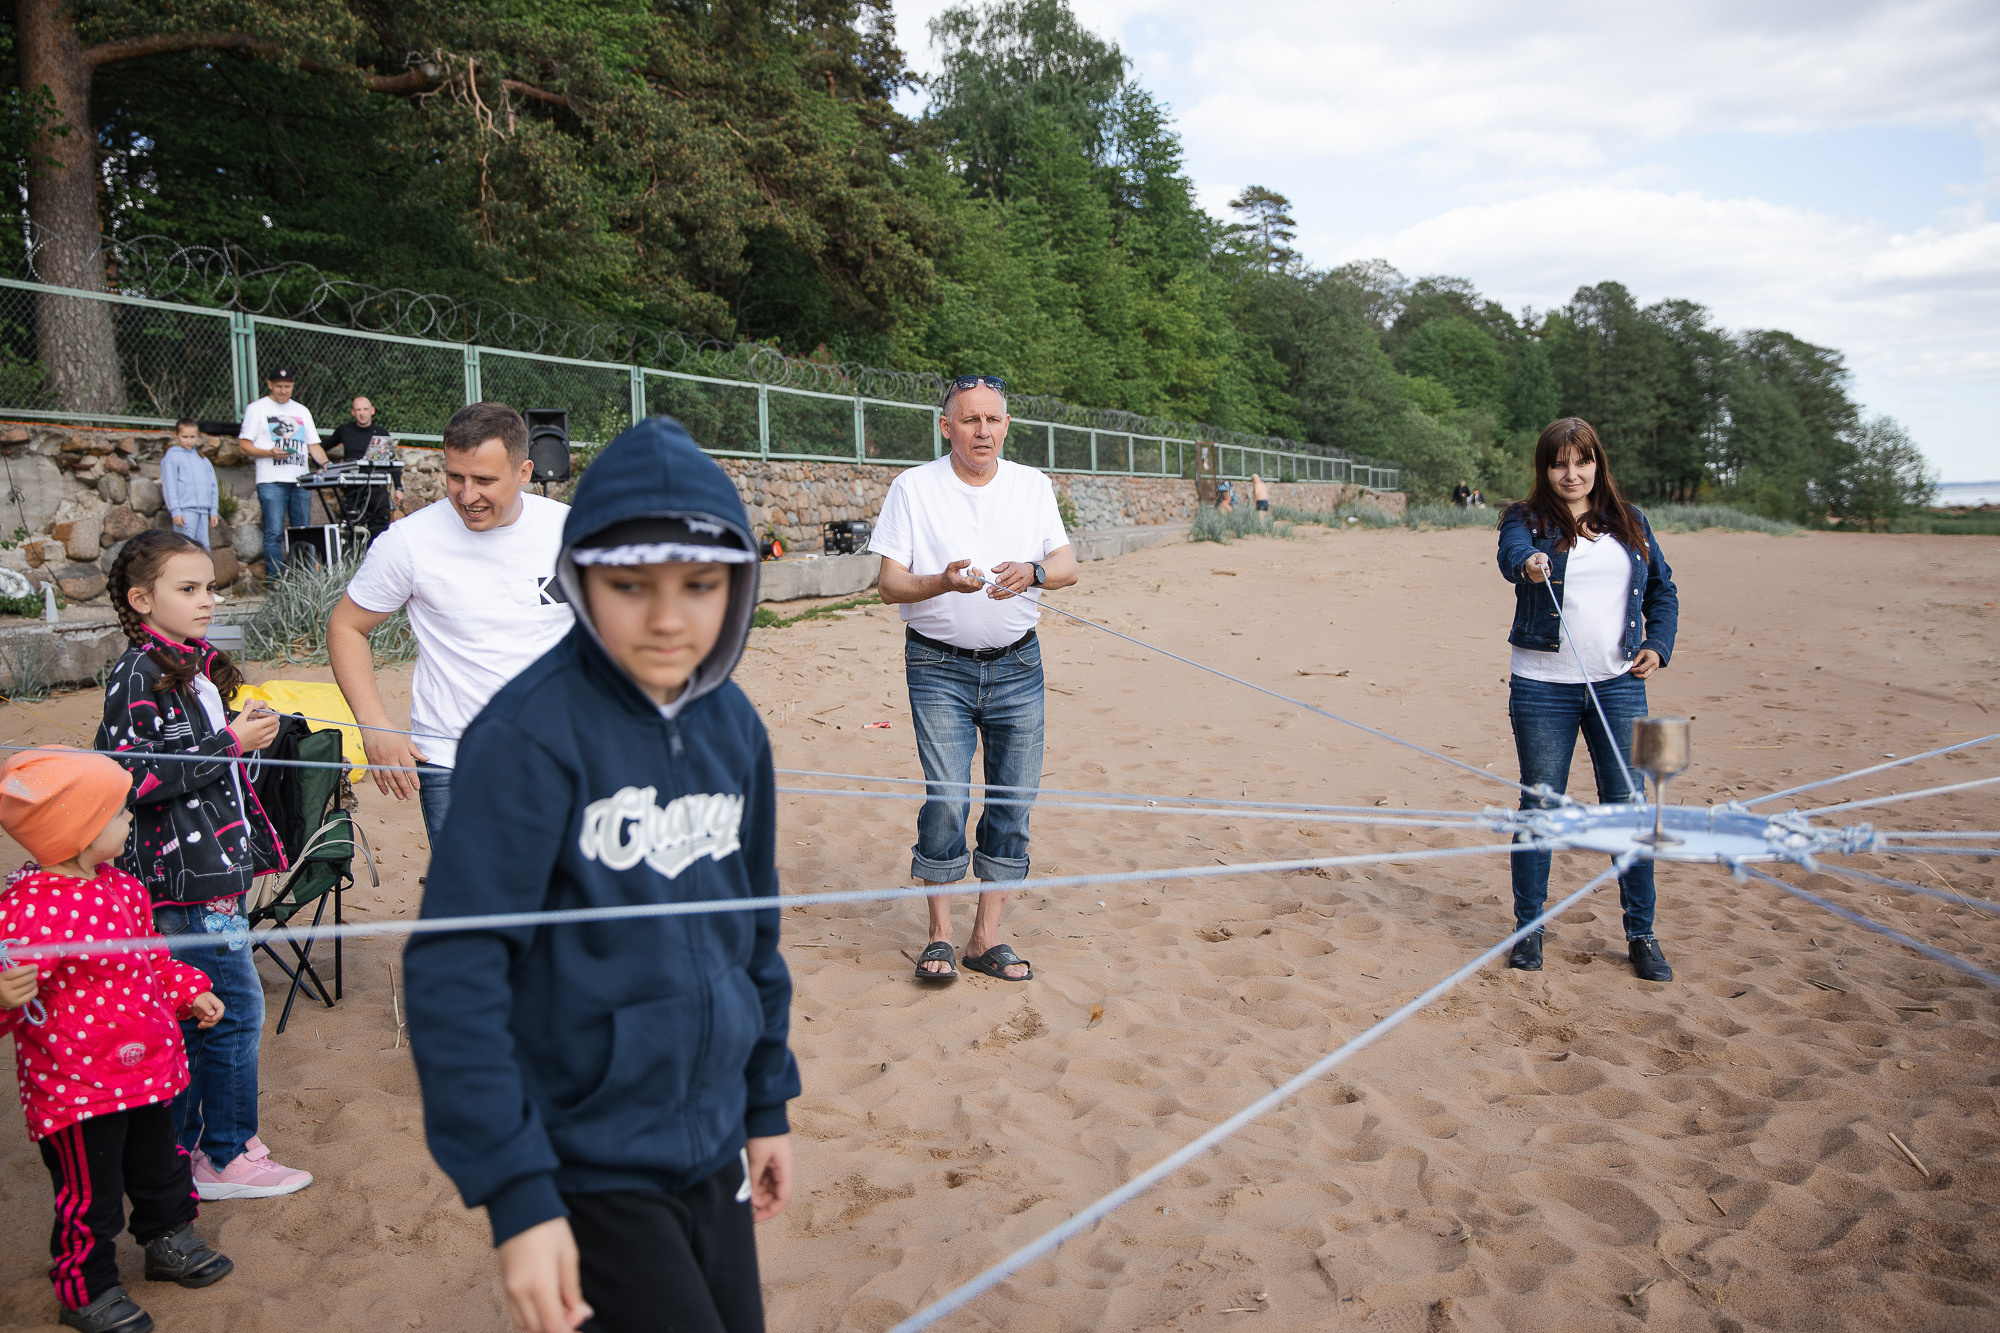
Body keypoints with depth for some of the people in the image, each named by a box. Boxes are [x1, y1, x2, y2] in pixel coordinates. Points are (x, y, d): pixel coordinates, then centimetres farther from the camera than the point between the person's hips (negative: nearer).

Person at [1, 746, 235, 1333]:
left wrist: (188, 993, 14)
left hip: (146, 1069, 8)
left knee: (158, 1163, 23)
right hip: (75, 1083, -8)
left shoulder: (121, 888, 3)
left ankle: (170, 1243, 45)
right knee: (89, 1189, 7)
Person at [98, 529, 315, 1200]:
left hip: (215, 868, 9)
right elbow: (138, 779, -22)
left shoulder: (198, 666, 13)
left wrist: (251, 733, 11)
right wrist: (233, 742, -21)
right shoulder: (137, 678, -15)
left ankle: (180, 1151, 28)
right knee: (234, 1008, -3)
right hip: (184, 876, -9)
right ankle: (227, 1157, 11)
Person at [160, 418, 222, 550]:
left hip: (203, 511, 6)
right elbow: (169, 485, -5)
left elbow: (213, 485, 21)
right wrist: (175, 511, -13)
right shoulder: (172, 456, 1)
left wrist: (214, 511, 14)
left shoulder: (202, 458, 19)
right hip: (185, 511, -6)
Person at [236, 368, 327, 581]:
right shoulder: (257, 409, 6)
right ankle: (275, 579, -6)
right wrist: (270, 453, -15)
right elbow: (243, 443, 1)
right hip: (271, 481, -4)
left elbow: (313, 444, 17)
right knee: (274, 532, -8)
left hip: (301, 481, 4)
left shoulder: (301, 411, 19)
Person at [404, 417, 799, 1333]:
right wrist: (514, 1195, -19)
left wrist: (768, 1102, 15)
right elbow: (454, 971, -18)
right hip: (587, 1171, -6)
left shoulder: (733, 723, 1)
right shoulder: (532, 734, -18)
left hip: (711, 1151, 6)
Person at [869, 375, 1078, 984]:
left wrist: (1032, 572, -21)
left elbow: (1068, 565, 1)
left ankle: (986, 938, 13)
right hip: (939, 666, -3)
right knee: (947, 801, -9)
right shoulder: (913, 487, 0)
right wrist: (942, 582, -25)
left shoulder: (1033, 485, 8)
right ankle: (939, 936, 7)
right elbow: (890, 583, -5)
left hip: (1018, 665, 3)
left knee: (1015, 801, 2)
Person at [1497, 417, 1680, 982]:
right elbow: (1512, 551, -22)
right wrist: (1528, 564, -45)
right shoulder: (1527, 519, 1)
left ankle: (1641, 933, 15)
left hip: (1619, 685, 3)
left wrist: (1658, 644, 1)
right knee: (1540, 806, 4)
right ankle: (1529, 927, 17)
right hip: (1543, 687, -2)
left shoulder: (1630, 523, 13)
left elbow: (1663, 589, 19)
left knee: (1629, 804, 2)